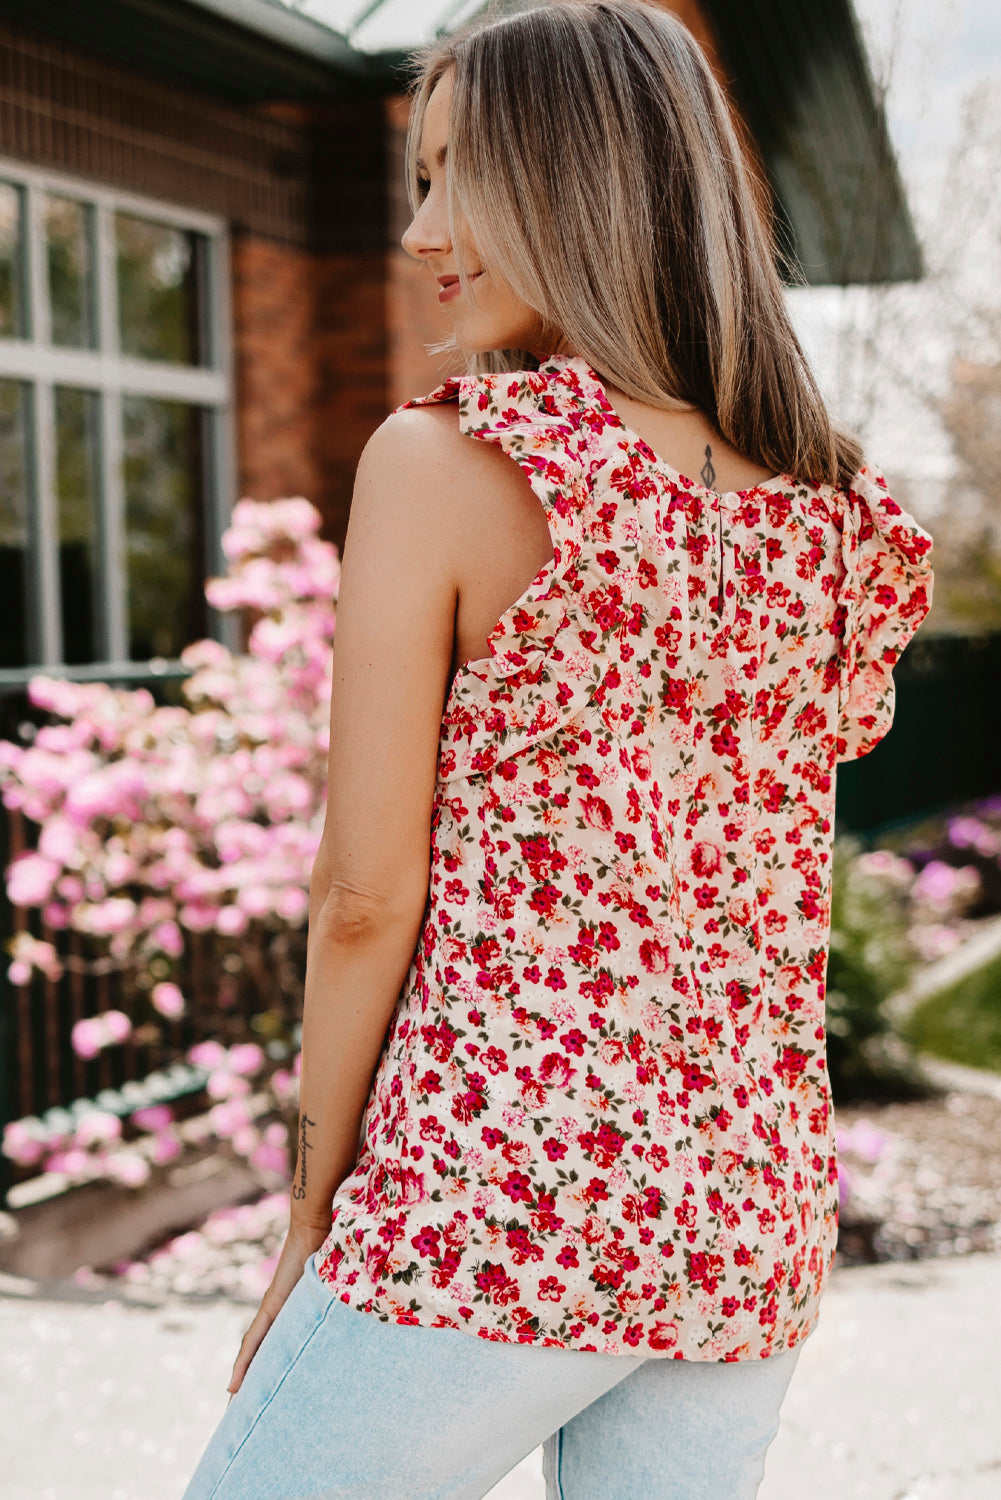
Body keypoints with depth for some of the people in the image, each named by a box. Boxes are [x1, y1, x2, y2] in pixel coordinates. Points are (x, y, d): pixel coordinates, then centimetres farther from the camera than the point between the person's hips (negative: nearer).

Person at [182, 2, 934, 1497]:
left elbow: (367, 899, -8)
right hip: (758, 1217, 6)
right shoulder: (844, 518, 5)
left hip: (500, 1199, -6)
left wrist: (317, 1216, 1)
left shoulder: (441, 463, -10)